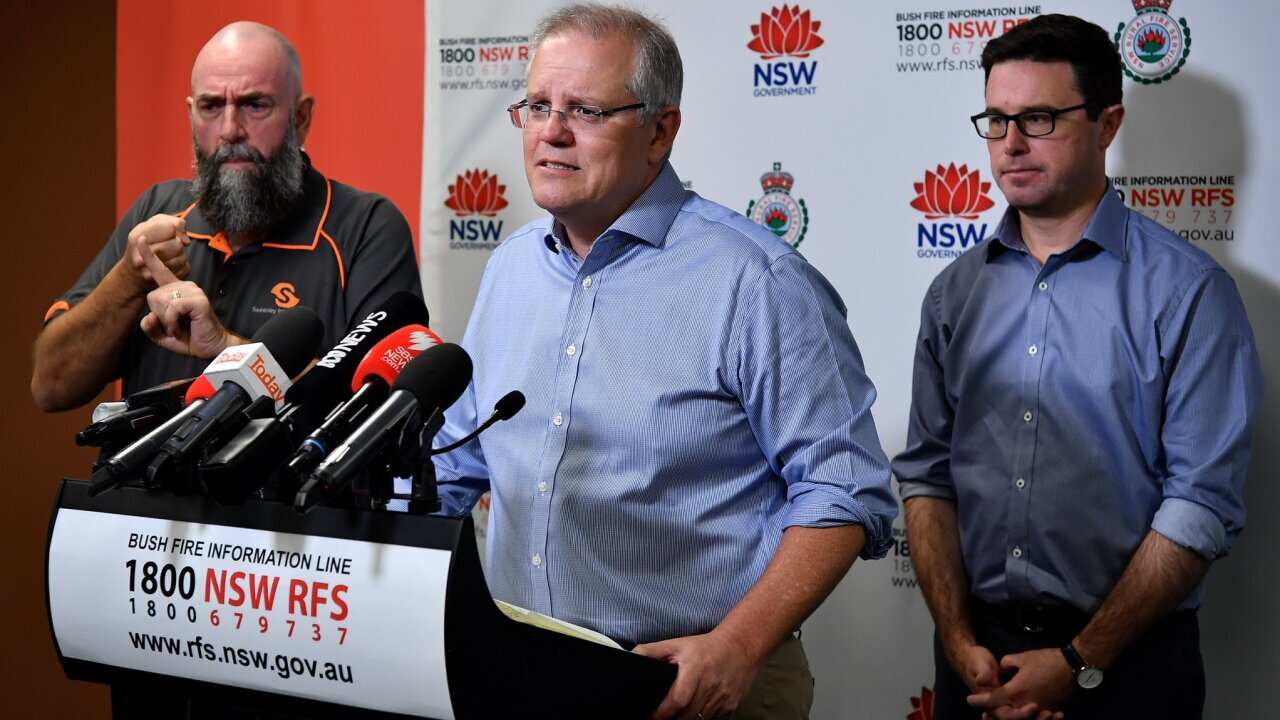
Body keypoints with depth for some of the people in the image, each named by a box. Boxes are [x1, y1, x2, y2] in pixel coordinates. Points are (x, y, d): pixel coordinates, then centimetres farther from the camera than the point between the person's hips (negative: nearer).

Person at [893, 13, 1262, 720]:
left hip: (1127, 661, -3)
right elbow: (926, 474, 6)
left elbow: (1202, 502, -12)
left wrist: (1078, 663, -14)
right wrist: (960, 641, -6)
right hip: (980, 650, 4)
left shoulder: (1188, 290, -8)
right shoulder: (956, 291, 6)